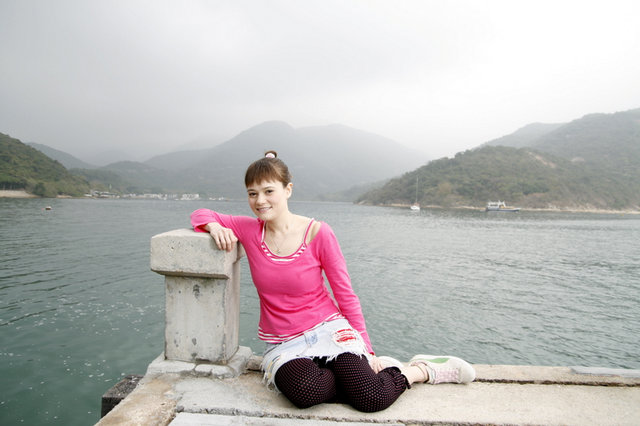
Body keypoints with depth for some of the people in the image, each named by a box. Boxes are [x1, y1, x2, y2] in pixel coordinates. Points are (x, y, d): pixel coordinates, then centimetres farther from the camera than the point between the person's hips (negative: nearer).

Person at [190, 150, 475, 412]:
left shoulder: (318, 233, -11)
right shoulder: (249, 230, -4)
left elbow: (346, 296, -5)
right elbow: (201, 214, 10)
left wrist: (367, 351, -4)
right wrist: (214, 226, -14)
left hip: (328, 331, -2)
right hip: (283, 344, 2)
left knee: (372, 399, -25)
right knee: (304, 392, -32)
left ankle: (423, 370, 9)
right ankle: (360, 372, 0)